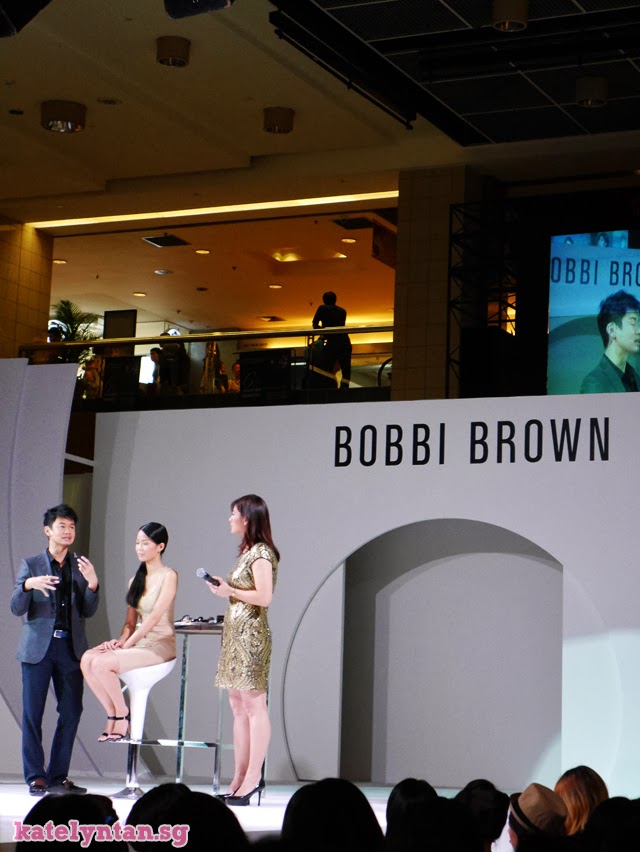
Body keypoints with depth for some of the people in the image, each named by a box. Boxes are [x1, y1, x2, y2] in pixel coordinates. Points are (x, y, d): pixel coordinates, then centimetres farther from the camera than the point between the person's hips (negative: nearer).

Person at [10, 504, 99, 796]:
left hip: (71, 648, 3)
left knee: (71, 712, 2)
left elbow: (88, 612, 8)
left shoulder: (80, 566, 12)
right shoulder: (30, 565, 6)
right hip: (38, 648, -3)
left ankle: (58, 775, 12)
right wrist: (28, 585, -20)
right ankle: (35, 777, 4)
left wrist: (92, 585, -10)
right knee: (32, 713, -3)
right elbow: (17, 608, 0)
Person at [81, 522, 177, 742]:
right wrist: (120, 641, -5)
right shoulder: (136, 579, 18)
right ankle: (113, 715, -9)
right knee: (87, 659, -19)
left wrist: (127, 644, -16)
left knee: (102, 663, -27)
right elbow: (130, 622, 15)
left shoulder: (168, 576, -5)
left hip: (160, 645, -7)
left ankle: (122, 716, -9)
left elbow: (155, 617, -14)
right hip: (138, 644, 7)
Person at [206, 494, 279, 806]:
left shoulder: (261, 553, -10)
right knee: (238, 707, 8)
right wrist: (223, 586, 10)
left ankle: (253, 778, -8)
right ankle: (240, 778, 9)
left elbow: (264, 596, -19)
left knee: (254, 704, -8)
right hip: (236, 633, 10)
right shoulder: (247, 551, 18)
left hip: (251, 634, -10)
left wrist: (230, 591, -14)